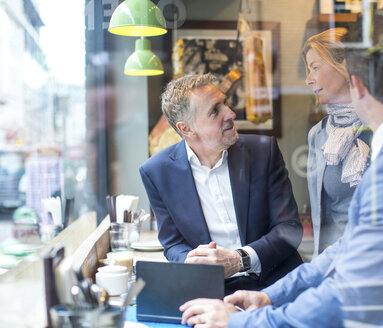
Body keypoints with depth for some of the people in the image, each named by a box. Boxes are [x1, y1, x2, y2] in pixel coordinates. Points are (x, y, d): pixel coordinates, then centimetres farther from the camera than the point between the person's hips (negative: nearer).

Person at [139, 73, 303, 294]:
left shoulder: (263, 150, 2)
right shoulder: (157, 172, 1)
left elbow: (290, 227, 0)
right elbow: (173, 245, 8)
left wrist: (240, 259, -17)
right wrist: (193, 261, -17)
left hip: (273, 283, 1)